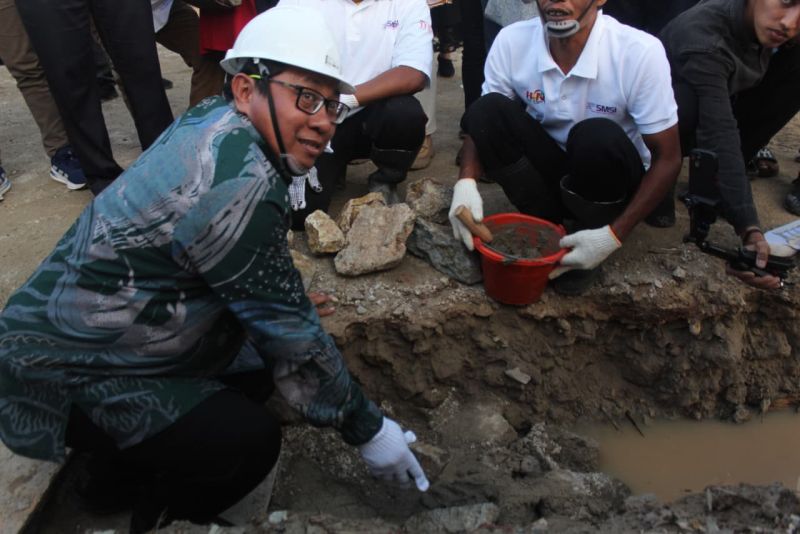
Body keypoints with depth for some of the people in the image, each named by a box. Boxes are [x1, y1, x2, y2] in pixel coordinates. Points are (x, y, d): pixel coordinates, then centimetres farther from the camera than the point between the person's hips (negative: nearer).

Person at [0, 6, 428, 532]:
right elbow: (290, 332, -22)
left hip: (89, 327, 9)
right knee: (252, 440, -19)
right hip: (63, 372, -9)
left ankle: (131, 464, 22)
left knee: (263, 355, 9)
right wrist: (367, 428, -9)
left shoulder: (214, 121, -3)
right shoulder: (237, 185, -30)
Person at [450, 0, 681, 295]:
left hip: (613, 179, -2)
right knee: (487, 110, -22)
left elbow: (667, 159, -18)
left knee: (598, 137, -35)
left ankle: (591, 230, -5)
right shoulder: (511, 41, -16)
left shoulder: (640, 52, -24)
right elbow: (481, 124, -8)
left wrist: (614, 236, -27)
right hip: (546, 169, 2)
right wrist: (466, 182, -29)